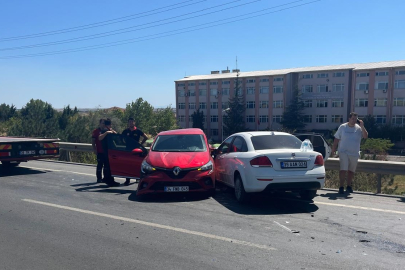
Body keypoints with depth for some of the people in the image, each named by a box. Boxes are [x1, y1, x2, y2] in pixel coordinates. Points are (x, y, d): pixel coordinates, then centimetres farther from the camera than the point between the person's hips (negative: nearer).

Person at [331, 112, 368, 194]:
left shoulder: (359, 128, 4)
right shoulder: (342, 127, 1)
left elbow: (366, 136, -8)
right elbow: (337, 138, 4)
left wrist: (362, 126, -14)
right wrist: (334, 148, 1)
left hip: (355, 153, 3)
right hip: (343, 152, -3)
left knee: (351, 170, 12)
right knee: (343, 169, -12)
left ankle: (349, 186, 25)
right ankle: (341, 187, -8)